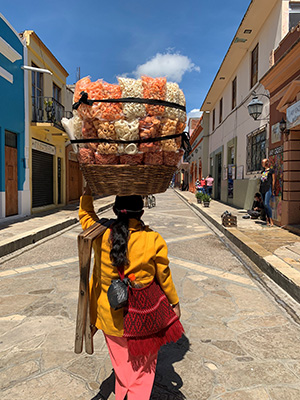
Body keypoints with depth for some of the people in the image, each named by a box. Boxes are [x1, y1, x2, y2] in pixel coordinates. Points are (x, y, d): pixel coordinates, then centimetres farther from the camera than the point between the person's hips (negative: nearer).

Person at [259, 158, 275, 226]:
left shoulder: (271, 170, 1)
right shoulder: (263, 171, 20)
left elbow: (273, 180, -2)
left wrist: (273, 189, -6)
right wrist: (260, 188, 14)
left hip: (268, 188, -7)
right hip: (262, 188, 7)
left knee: (266, 204, -17)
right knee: (265, 205, 5)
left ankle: (271, 220, -10)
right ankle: (268, 220, 10)